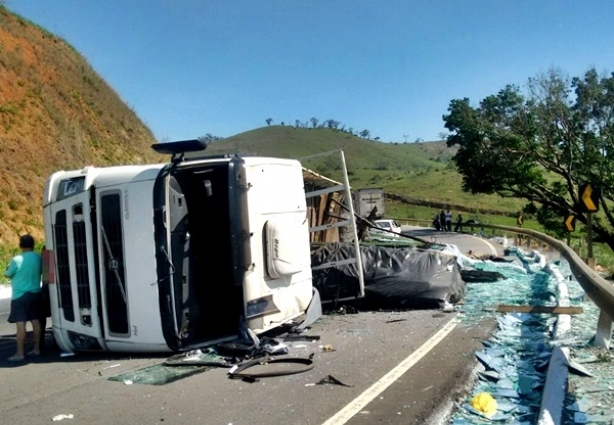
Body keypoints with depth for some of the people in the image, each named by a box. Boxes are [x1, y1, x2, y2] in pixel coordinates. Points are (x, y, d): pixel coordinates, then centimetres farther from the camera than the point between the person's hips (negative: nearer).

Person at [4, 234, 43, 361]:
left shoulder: (17, 260, -15)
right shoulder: (38, 258, 0)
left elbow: (8, 274, 0)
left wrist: (7, 269, 20)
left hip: (20, 295, -6)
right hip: (35, 293, 6)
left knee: (20, 324, -4)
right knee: (35, 321, 12)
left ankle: (20, 353, -2)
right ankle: (37, 349, 19)